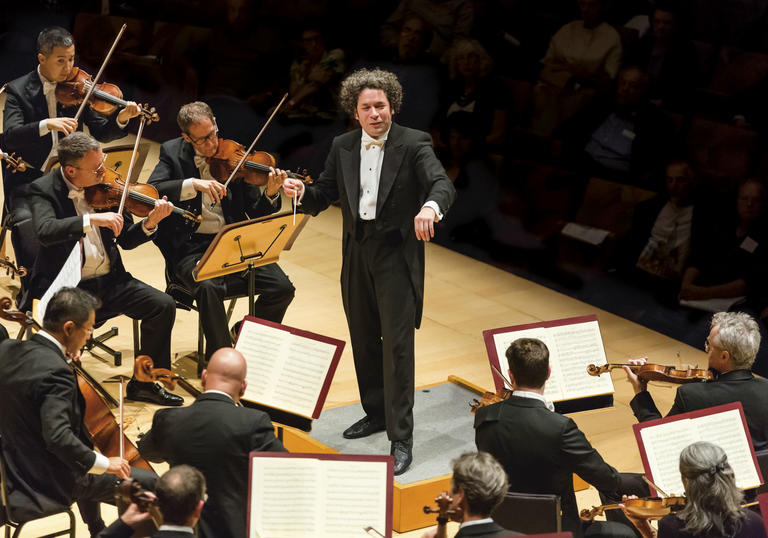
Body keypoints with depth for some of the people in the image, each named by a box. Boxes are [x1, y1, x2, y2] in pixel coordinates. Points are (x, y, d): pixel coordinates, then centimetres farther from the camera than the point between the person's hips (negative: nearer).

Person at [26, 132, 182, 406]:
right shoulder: (43, 189, -8)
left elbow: (126, 240, 9)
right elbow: (45, 231, -28)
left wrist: (149, 224, -11)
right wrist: (92, 219, -35)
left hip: (108, 281, 5)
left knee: (163, 305, -11)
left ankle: (144, 382, 6)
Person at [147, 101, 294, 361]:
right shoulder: (173, 153, 4)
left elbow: (255, 214, 5)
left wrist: (270, 194, -16)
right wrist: (193, 184, -26)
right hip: (192, 247, -2)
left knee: (282, 287, -17)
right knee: (209, 287, -34)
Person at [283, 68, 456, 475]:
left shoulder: (413, 144, -8)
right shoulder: (343, 148, 7)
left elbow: (442, 183, -22)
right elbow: (323, 196, 8)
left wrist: (430, 206, -45)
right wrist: (301, 192, -15)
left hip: (397, 254, -5)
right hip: (356, 254, 5)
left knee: (397, 345, -8)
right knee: (363, 340, 16)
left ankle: (401, 438, -5)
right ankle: (376, 412, 36)